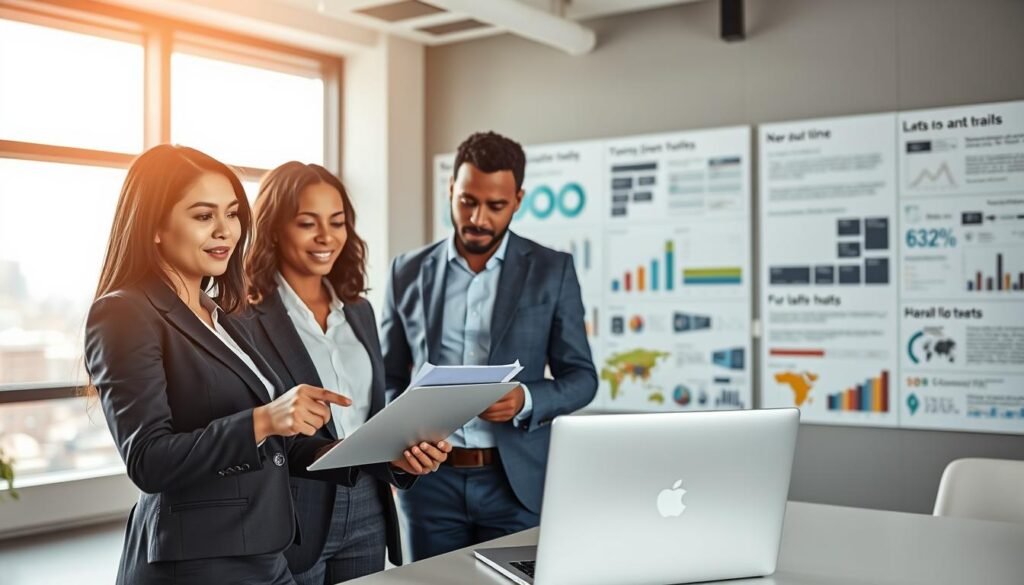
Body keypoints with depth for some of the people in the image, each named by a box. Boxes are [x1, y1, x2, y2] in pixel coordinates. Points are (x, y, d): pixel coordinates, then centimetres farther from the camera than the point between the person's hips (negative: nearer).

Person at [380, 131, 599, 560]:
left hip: (515, 479, -1)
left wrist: (525, 400, -18)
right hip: (430, 478, 2)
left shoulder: (552, 270, 0)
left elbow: (581, 377, 1)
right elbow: (389, 377, 11)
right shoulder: (408, 272, 5)